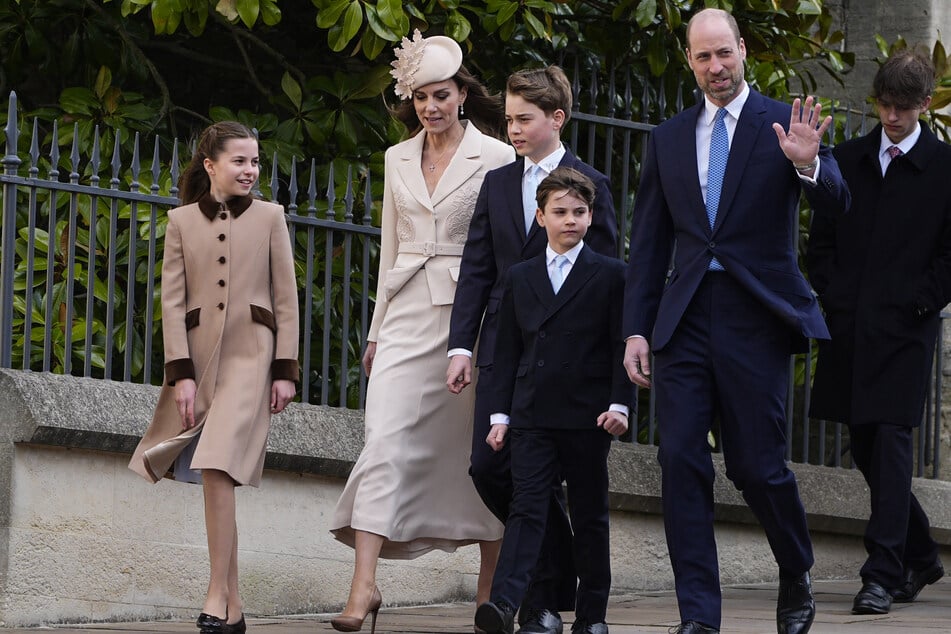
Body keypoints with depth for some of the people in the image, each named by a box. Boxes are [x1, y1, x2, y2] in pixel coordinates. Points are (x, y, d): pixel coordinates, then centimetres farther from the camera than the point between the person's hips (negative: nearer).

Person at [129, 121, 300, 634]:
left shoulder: (269, 217, 7)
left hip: (249, 355, -3)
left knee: (218, 467, -19)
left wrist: (285, 369, 0)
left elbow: (286, 299, 6)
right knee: (214, 474, 4)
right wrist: (181, 374, -4)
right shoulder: (182, 221, 9)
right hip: (198, 355, 3)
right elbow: (172, 301, 5)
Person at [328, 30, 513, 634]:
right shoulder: (398, 159, 12)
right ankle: (364, 584, -17)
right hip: (408, 314, 3)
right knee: (386, 441, -10)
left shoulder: (496, 158, -1)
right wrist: (378, 329, 15)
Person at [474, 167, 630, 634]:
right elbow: (507, 350, 12)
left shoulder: (610, 275, 3)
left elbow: (621, 346, 0)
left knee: (590, 516, 6)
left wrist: (619, 404, -10)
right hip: (533, 416, 2)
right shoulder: (520, 277, 13)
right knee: (527, 508, -9)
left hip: (588, 417, -2)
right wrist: (500, 413, 6)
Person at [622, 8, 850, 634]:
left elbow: (838, 203, -9)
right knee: (681, 460, -6)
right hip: (686, 320, 3)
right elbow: (649, 244, 15)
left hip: (756, 320, -3)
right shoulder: (669, 138, 13)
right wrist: (637, 329, 8)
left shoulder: (783, 124, 2)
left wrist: (808, 164, -30)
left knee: (757, 465, -2)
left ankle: (797, 579, 25)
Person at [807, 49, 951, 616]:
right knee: (865, 446, 10)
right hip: (850, 326, 5)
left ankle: (884, 576, -12)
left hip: (905, 329, -5)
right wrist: (832, 297, 3)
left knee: (892, 444, -11)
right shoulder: (848, 159, 12)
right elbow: (822, 239, 15)